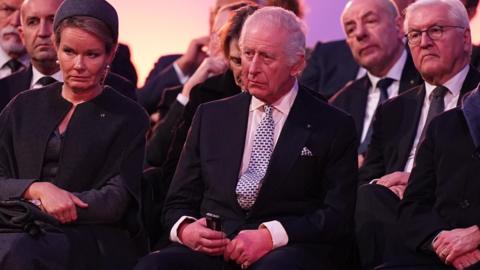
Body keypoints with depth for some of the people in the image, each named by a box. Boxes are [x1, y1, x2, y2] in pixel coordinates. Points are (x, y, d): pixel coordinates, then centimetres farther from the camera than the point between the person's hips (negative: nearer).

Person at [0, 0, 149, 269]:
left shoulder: (129, 118, 9)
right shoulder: (24, 107, 19)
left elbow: (116, 201, -2)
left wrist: (37, 207, -11)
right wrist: (39, 189, -12)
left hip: (95, 241, -2)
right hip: (23, 229, 3)